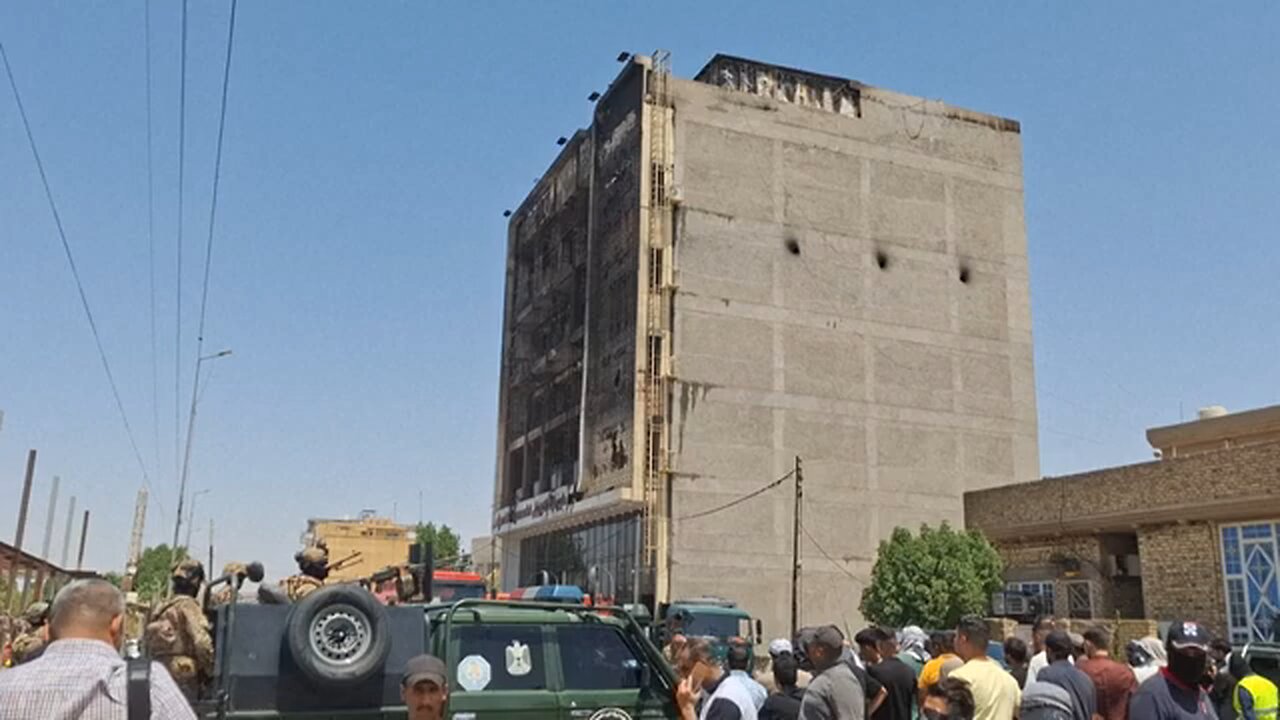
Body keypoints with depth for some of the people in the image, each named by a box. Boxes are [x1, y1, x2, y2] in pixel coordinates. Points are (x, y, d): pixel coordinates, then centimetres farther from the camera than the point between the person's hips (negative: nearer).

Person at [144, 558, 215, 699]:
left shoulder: (161, 609, 16)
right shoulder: (188, 605, -10)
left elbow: (146, 642, 18)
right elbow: (202, 643, -19)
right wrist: (212, 673, -8)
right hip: (184, 677, -8)